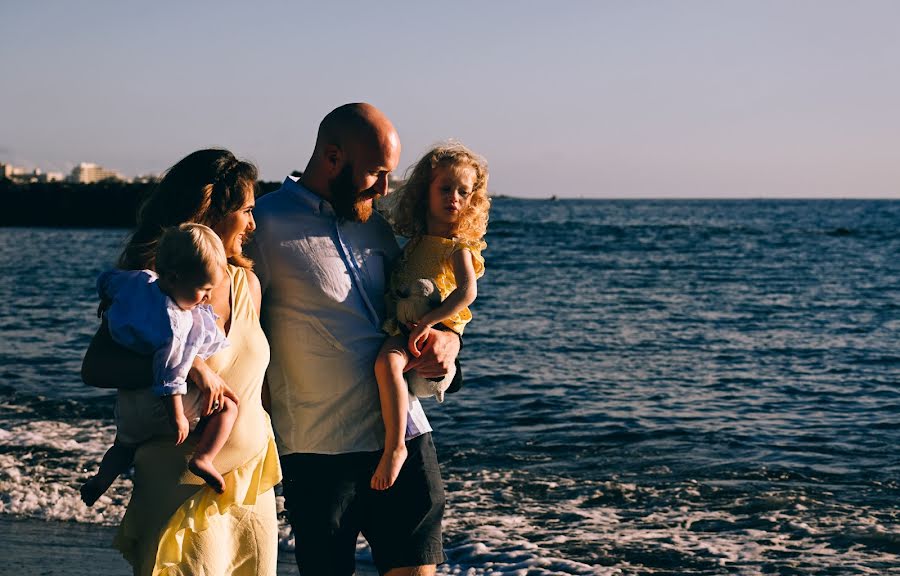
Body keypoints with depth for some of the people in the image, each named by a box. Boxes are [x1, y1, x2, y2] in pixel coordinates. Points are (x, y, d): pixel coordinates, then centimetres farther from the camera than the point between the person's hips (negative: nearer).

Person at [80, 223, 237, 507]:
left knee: (126, 445, 33)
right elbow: (169, 377, -27)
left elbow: (106, 280, 17)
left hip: (128, 398, 8)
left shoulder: (140, 279, -4)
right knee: (228, 406, 2)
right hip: (159, 406, -8)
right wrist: (177, 417, -19)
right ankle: (203, 459, -12)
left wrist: (111, 308, 37)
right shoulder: (174, 325, -29)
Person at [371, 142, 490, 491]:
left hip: (436, 332, -9)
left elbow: (467, 292, -21)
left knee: (388, 361, -34)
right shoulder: (416, 241, 17)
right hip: (402, 327, 9)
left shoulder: (458, 246, -5)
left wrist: (426, 323, -26)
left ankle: (395, 446, -34)